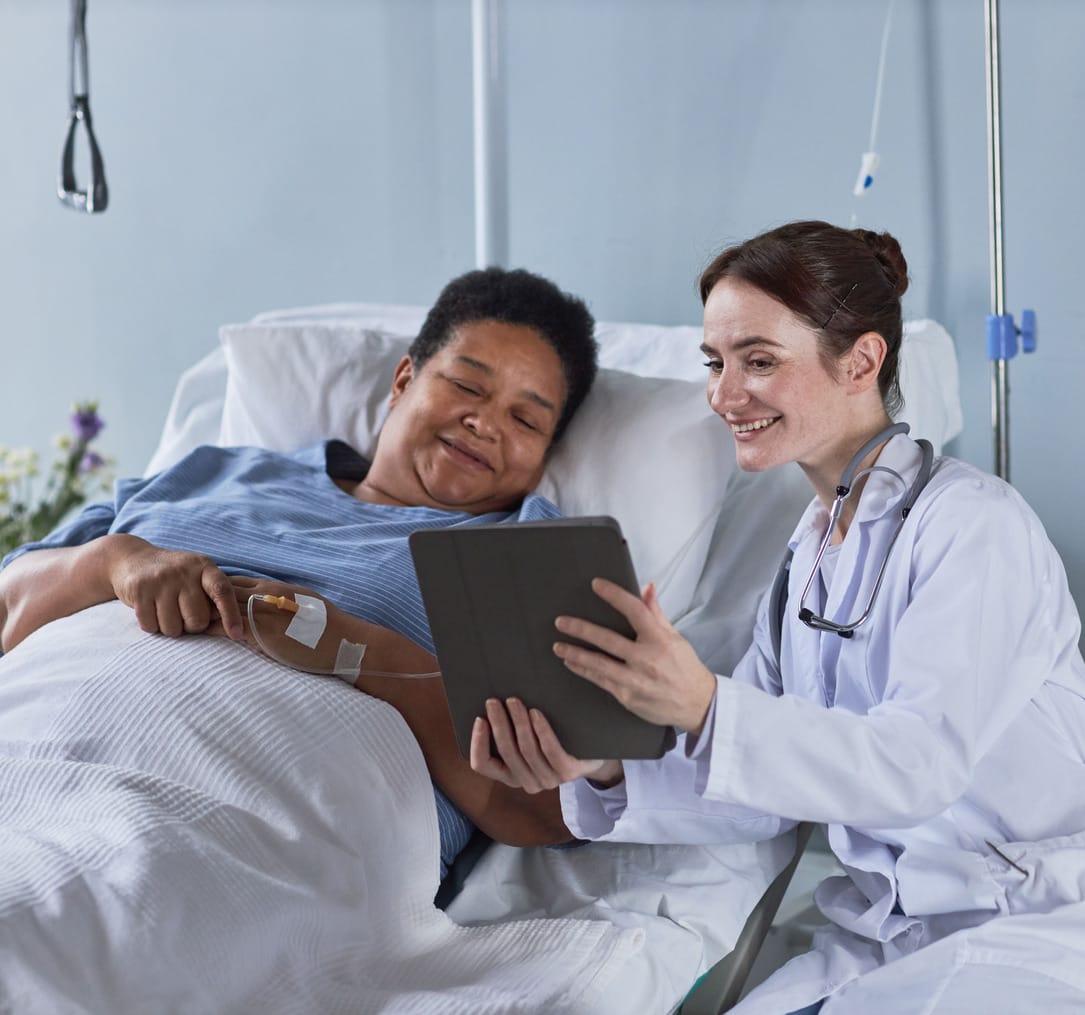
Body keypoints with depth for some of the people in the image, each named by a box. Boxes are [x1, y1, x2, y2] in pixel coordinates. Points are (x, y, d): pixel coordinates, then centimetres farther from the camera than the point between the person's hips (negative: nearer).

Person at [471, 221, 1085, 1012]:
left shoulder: (974, 523, -12)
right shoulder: (810, 554, 11)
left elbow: (919, 763, -23)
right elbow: (770, 790, 6)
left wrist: (704, 706, -36)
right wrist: (606, 773, -12)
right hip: (886, 933, 5)